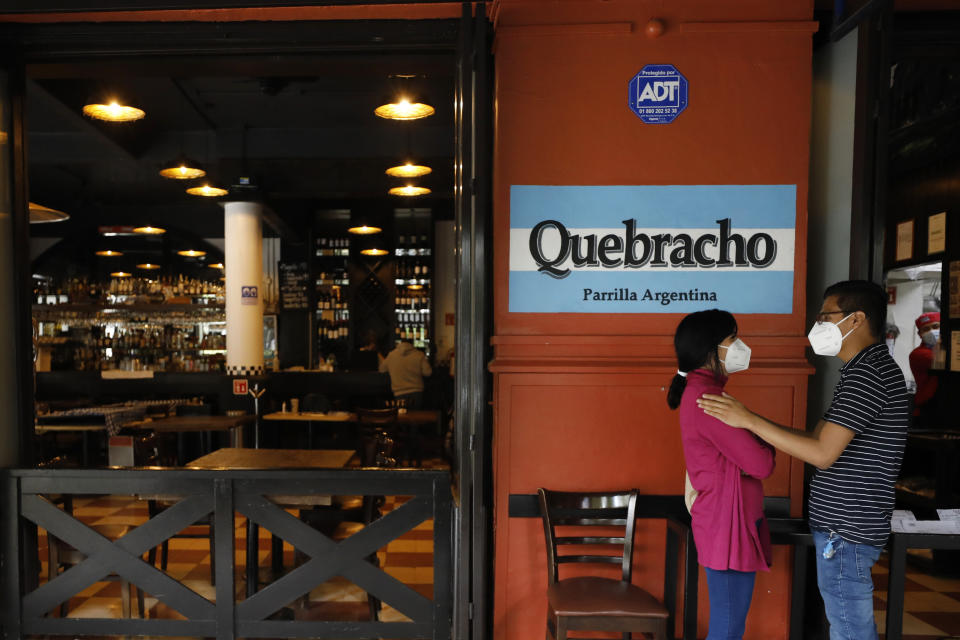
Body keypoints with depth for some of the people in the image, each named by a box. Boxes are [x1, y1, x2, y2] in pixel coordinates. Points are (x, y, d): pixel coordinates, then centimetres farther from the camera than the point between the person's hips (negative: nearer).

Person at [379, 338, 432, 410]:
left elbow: (382, 369, 15)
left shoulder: (391, 355, 1)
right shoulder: (419, 355, -3)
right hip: (416, 393, 0)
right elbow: (427, 372, -6)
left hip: (400, 394, 1)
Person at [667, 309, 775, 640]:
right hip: (728, 526, -10)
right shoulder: (707, 396, -22)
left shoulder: (701, 390, 10)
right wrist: (768, 446, -1)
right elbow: (760, 464, -20)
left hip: (726, 522, 10)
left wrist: (759, 441, -4)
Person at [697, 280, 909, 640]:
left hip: (845, 531, -10)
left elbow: (822, 454, -25)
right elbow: (819, 437, 12)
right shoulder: (870, 369, 14)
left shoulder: (867, 373, -19)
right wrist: (747, 422, 6)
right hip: (846, 526, 10)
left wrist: (749, 420, -20)